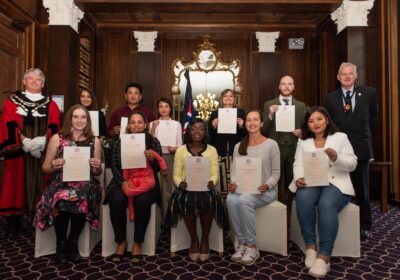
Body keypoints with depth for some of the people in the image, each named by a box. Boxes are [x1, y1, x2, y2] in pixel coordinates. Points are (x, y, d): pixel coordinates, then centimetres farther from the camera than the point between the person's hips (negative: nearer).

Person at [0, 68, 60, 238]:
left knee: (40, 185, 3)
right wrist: (24, 141, -16)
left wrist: (43, 140, -14)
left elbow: (54, 127, 3)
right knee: (18, 184, 1)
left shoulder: (51, 105, 13)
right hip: (18, 151, -1)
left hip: (43, 151, 1)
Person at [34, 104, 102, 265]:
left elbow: (97, 173, 15)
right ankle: (61, 243, -2)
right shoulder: (57, 138, 5)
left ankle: (72, 241, -3)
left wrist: (97, 167, -8)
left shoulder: (94, 141, 8)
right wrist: (53, 166, -13)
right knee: (60, 201, -33)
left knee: (82, 200, -33)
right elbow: (45, 168, 10)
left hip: (85, 186, 1)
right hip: (61, 184, 0)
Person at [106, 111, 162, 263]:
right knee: (116, 201, -29)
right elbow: (114, 166, 1)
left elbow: (158, 168, 1)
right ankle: (121, 242, -5)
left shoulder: (153, 142, 2)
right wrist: (123, 181, -17)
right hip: (123, 181, 1)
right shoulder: (120, 142, 5)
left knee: (142, 202, -32)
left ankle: (138, 243, -8)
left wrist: (152, 159, -21)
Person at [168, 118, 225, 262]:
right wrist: (179, 183, -19)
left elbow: (215, 174, 0)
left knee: (207, 202, -33)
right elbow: (176, 175, 3)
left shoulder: (212, 150, 7)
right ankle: (194, 240, -7)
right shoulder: (180, 150, 7)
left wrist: (212, 182, -22)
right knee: (187, 202, -32)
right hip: (187, 188, 0)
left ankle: (205, 240, -7)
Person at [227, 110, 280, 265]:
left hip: (266, 190, -3)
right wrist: (233, 184, -19)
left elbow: (276, 173, -2)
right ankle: (242, 243, -14)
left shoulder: (271, 144, -2)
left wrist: (267, 186, -22)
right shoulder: (239, 146, 9)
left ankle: (252, 246, -17)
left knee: (244, 200, -33)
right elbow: (234, 171, 3)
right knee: (231, 200, -30)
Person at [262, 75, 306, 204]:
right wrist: (270, 115, -16)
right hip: (276, 148, -1)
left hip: (294, 149, 2)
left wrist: (302, 132, -9)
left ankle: (290, 211, 24)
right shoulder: (269, 105, 4)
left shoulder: (301, 106, 9)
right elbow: (264, 130, 0)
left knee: (292, 182, 9)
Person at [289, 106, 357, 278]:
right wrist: (299, 178, -18)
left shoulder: (340, 137, 10)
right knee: (303, 198, -33)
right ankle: (310, 246, -22)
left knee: (326, 204, -35)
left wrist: (336, 158, -19)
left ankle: (324, 256, -31)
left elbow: (352, 165, 2)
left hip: (336, 184, -1)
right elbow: (298, 164, 4)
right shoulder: (303, 141, 16)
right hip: (311, 183, 2)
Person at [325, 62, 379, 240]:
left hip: (361, 149, 0)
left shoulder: (369, 93, 2)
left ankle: (364, 226, 24)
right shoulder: (331, 98, 4)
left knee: (362, 189, 10)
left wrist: (363, 134, 15)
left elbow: (374, 118, 12)